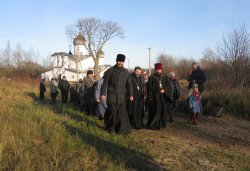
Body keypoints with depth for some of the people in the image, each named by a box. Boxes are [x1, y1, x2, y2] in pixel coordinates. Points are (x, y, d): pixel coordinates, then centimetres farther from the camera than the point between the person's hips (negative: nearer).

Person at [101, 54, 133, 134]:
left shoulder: (126, 72, 7)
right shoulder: (110, 71, 3)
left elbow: (129, 84, 6)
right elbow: (105, 83, 2)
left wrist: (131, 94, -4)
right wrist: (103, 93, -4)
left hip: (122, 96, 2)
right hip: (111, 95, -1)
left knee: (122, 113, -1)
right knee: (112, 112, -4)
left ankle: (121, 129, 10)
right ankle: (110, 128, 15)